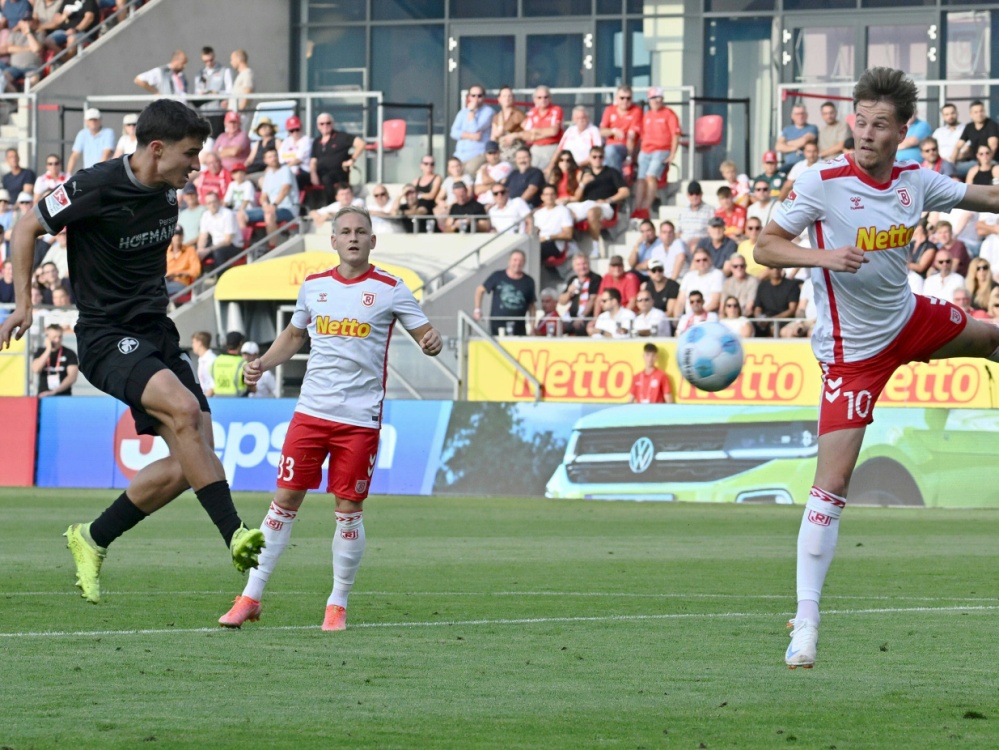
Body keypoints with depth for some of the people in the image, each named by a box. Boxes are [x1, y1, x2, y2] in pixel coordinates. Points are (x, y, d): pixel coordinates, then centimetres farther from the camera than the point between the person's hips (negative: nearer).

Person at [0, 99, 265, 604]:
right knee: (183, 408, -31)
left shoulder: (166, 192, 5)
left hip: (156, 333, 8)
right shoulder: (97, 187, -15)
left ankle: (93, 539, 15)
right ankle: (235, 535, -32)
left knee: (187, 464, -3)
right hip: (106, 336, -8)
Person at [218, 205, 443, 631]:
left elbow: (425, 334, 1)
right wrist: (263, 364, 8)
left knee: (348, 509, -2)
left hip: (360, 417, -3)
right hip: (311, 410, 3)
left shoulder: (389, 289, -1)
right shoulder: (313, 286, 9)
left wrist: (432, 342, -22)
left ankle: (337, 606, 11)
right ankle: (250, 598, 8)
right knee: (285, 500, 2)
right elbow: (293, 335, 23)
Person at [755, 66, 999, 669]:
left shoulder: (916, 182, -7)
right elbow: (766, 246, -16)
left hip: (910, 320, 6)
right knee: (833, 481, -13)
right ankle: (807, 621, -11)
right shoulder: (822, 183, -20)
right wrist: (823, 257, -32)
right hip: (853, 350, -6)